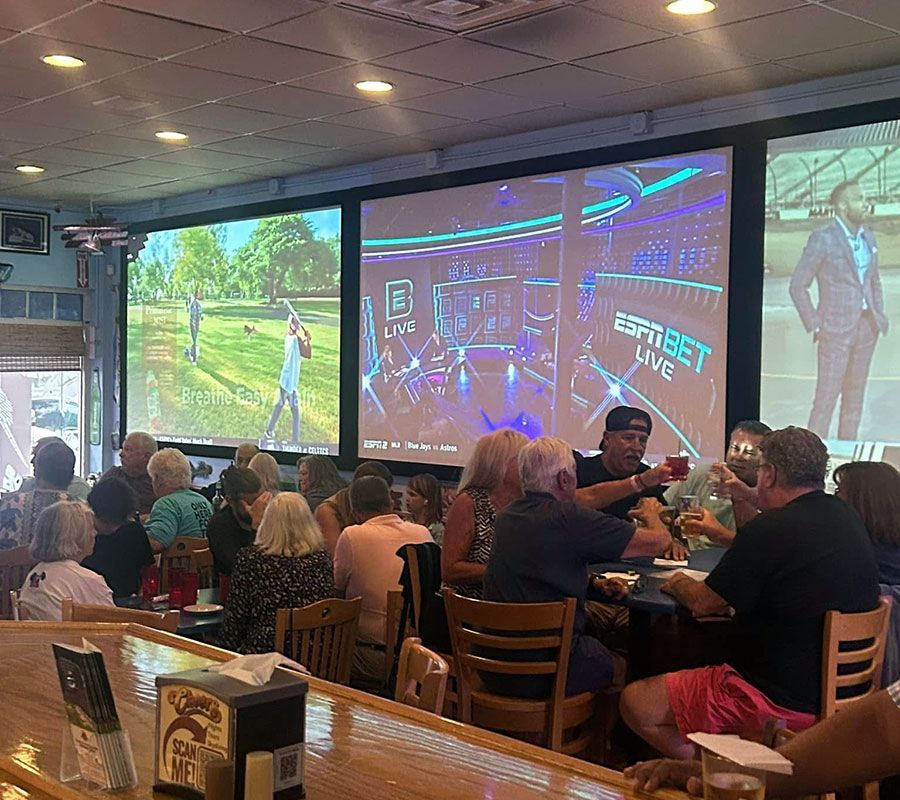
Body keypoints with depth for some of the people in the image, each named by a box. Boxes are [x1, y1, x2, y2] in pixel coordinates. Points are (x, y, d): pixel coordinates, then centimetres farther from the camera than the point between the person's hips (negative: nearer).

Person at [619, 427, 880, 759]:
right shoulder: (848, 519, 5)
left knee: (635, 703, -5)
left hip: (781, 702, -10)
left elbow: (704, 603, -11)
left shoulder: (773, 528, -21)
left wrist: (678, 584, 11)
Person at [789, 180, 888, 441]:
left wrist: (879, 317, 10)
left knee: (855, 395, 13)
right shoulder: (822, 239, -12)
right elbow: (798, 285, -9)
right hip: (836, 330, -6)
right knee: (827, 396, -5)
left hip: (866, 329, 7)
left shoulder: (867, 237, 9)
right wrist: (814, 326, -10)